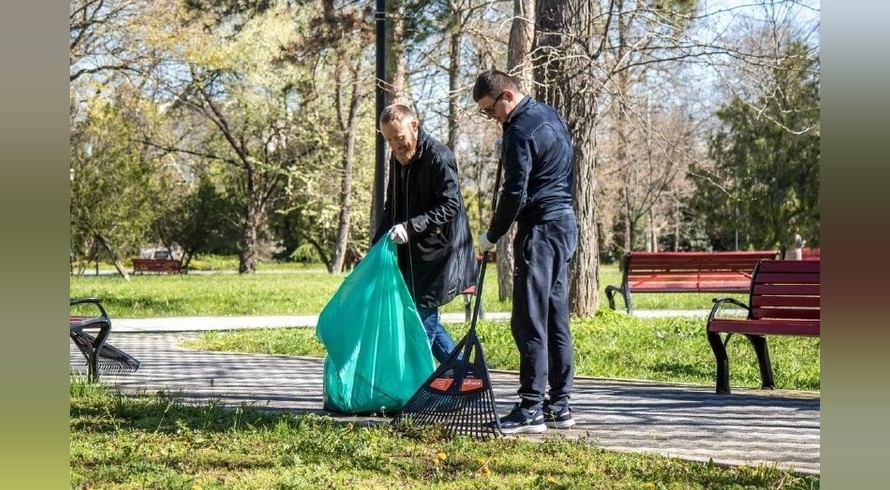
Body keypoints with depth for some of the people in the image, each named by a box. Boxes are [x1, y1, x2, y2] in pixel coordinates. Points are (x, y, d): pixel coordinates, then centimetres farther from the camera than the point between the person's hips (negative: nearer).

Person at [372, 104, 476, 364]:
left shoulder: (439, 157, -16)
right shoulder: (397, 160, 11)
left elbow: (449, 206, -21)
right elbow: (391, 209, 18)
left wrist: (410, 227, -31)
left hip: (439, 252, -9)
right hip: (412, 254, 9)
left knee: (423, 317, -8)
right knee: (424, 318, 11)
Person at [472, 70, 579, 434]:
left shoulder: (521, 132, -15)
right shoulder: (550, 115, 15)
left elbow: (514, 195, -17)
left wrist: (492, 235, -5)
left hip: (540, 229, -10)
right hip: (565, 225, 10)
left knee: (529, 322, -8)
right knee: (555, 319, 11)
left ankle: (531, 409, -8)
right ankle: (560, 406, 15)